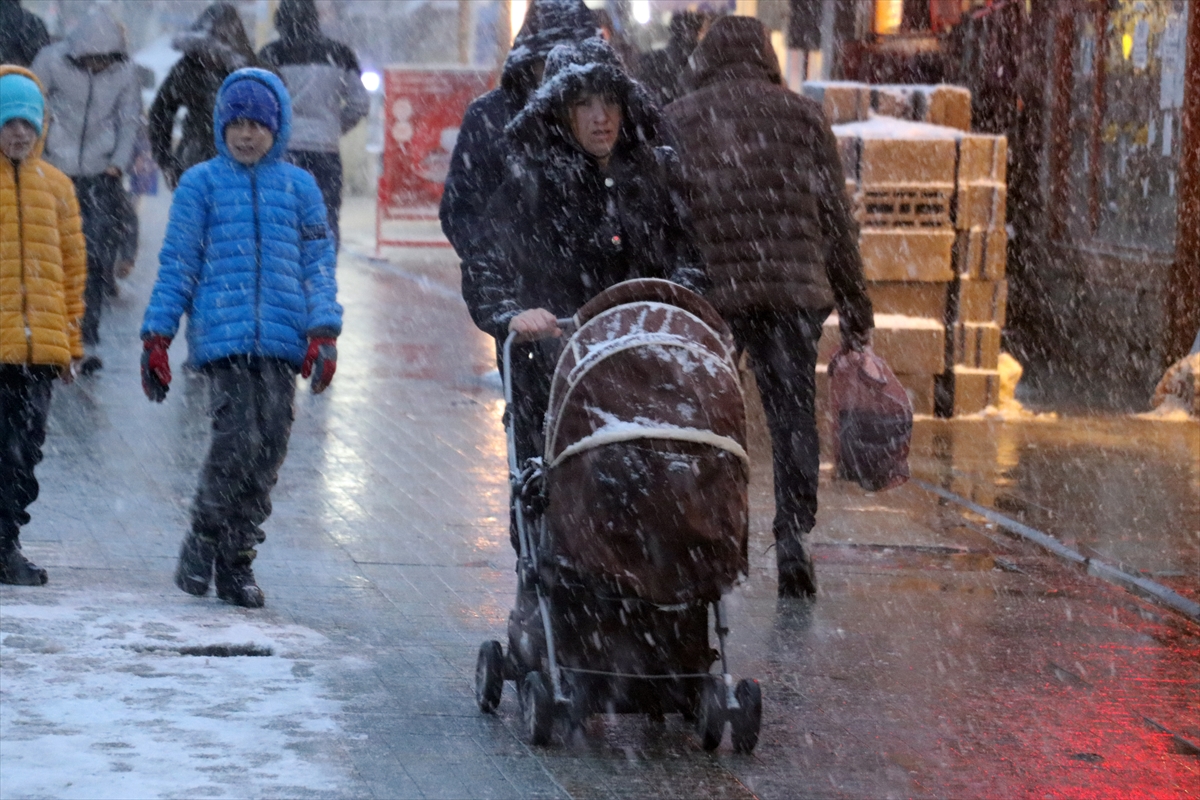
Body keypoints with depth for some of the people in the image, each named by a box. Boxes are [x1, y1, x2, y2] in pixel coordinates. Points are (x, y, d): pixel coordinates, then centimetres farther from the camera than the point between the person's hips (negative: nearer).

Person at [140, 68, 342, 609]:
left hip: (282, 340, 3)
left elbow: (318, 264, 12)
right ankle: (202, 545, 2)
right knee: (236, 441, -17)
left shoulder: (299, 187, 13)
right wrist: (156, 336, 4)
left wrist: (323, 330, -1)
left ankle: (236, 563, 11)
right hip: (222, 336, -2)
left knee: (268, 451, 0)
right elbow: (177, 265, 8)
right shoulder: (201, 184, 8)